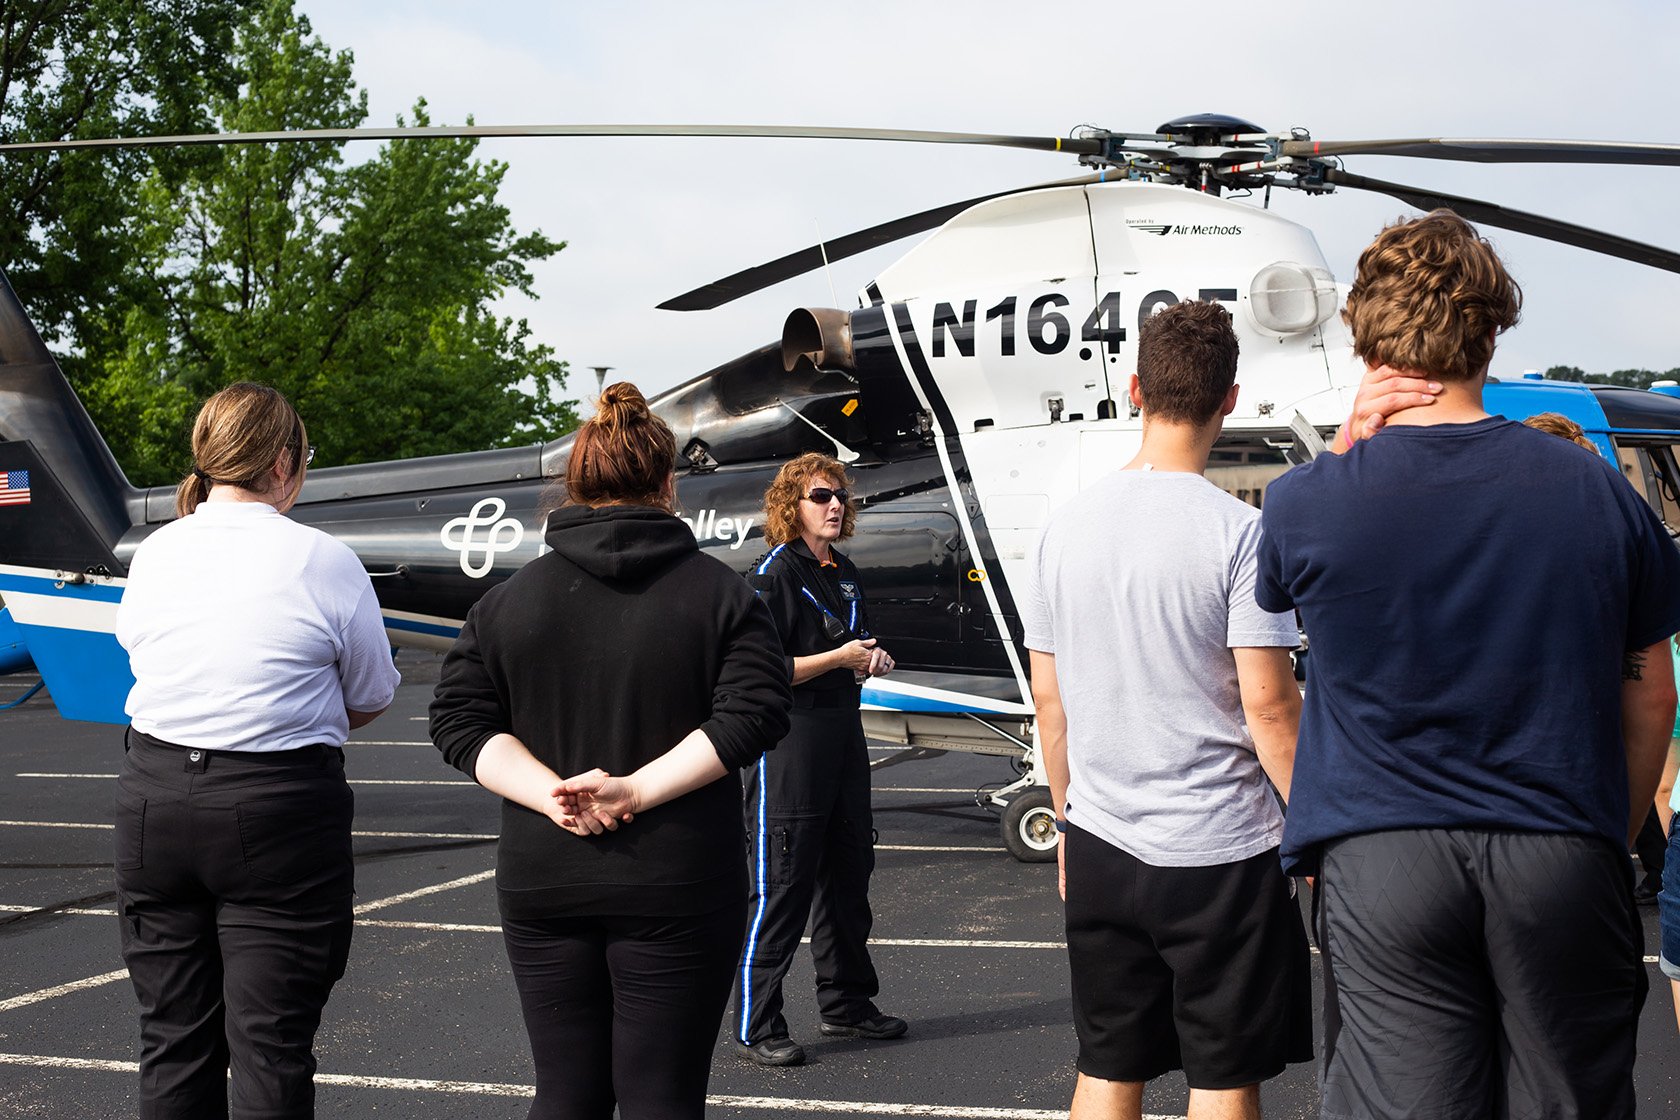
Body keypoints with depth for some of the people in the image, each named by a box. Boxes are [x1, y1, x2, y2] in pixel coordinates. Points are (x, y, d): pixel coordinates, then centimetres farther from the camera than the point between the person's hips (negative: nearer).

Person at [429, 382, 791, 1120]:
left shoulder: (509, 597, 5)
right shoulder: (719, 593, -2)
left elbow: (460, 722, -1)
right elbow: (752, 714, -12)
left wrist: (548, 792, -9)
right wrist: (639, 790, -13)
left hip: (541, 886, 3)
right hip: (675, 891, -2)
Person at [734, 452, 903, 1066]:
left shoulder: (844, 572, 15)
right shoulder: (774, 573, -11)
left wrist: (874, 659, 6)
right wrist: (841, 658, -17)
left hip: (843, 732, 9)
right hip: (790, 736, -8)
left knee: (850, 871, 15)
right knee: (781, 884, -6)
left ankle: (846, 1003, 28)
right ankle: (757, 1027, 0)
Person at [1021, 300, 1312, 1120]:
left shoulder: (1065, 527, 3)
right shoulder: (1238, 531, -12)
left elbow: (1048, 700, 9)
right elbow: (1268, 703, -14)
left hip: (1100, 845, 5)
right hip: (1221, 848, -5)